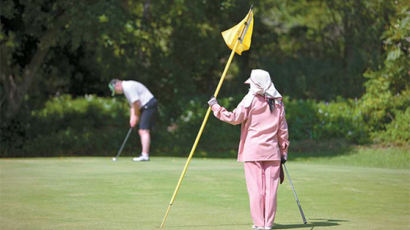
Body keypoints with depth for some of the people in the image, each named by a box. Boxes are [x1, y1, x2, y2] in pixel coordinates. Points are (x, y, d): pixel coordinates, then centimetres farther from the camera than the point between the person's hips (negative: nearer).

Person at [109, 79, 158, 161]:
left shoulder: (128, 87, -14)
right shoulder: (126, 88, 19)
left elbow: (136, 103, -17)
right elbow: (132, 105, 20)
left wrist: (136, 116, -2)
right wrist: (132, 118, 8)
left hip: (149, 105, -10)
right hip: (146, 107, 10)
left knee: (144, 131, -14)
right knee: (141, 131, 11)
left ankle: (145, 155, -19)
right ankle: (145, 154, 11)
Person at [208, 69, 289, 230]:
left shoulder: (250, 100, -6)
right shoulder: (278, 103, 8)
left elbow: (234, 118, -5)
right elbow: (283, 130, 9)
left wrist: (215, 107, 5)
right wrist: (284, 151, 15)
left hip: (252, 151, -3)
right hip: (272, 151, 3)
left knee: (255, 188, 0)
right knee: (271, 187, 4)